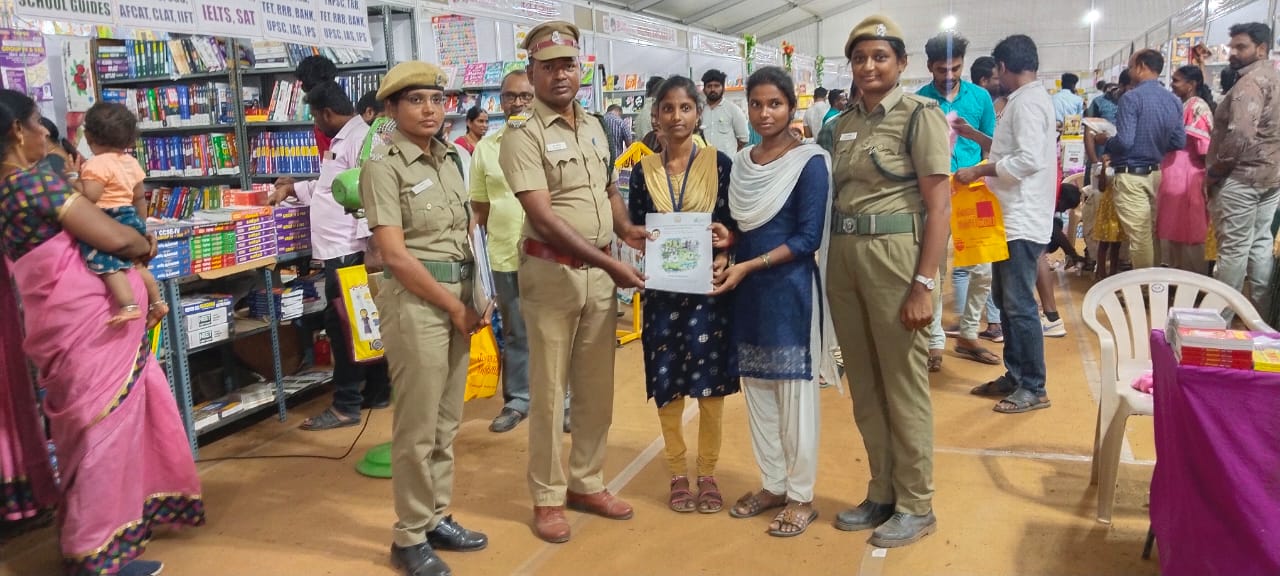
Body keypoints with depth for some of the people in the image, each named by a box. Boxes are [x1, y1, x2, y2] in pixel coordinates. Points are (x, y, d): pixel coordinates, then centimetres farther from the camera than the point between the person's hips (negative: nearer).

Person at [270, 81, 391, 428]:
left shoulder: (360, 139, -14)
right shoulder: (342, 140, 19)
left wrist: (364, 250, -26)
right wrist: (294, 188, 35)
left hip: (349, 250, -10)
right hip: (340, 249, 10)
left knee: (344, 324, -5)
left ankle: (346, 406, 3)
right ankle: (376, 393, 24)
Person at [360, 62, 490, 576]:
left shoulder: (449, 158, 12)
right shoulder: (383, 166, -10)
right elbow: (394, 254, -15)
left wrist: (472, 299, 3)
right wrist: (454, 307, -12)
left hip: (459, 294, 7)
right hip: (416, 299, -7)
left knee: (447, 420, 15)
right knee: (418, 425, 1)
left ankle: (438, 519, 28)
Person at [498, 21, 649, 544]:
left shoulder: (594, 127, 11)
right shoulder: (522, 136, -11)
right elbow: (542, 216, -19)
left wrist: (626, 228, 0)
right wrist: (607, 261, -23)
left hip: (600, 272, 6)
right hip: (554, 272, -6)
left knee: (597, 386, 13)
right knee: (549, 389, 3)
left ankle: (587, 483, 28)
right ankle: (548, 497, 16)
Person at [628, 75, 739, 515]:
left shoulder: (719, 163, -1)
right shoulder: (644, 170, 5)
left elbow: (734, 223, 0)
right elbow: (635, 230, 7)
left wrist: (723, 256, -18)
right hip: (662, 288, 2)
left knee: (711, 377, 2)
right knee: (667, 379, 5)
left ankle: (707, 472, 18)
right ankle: (678, 474, 21)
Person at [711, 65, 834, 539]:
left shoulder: (810, 162, -9)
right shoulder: (741, 163, 9)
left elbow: (808, 238, -14)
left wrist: (748, 266, -18)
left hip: (789, 291, -6)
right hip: (748, 292, 6)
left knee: (794, 392, 2)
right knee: (756, 391, 12)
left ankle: (801, 497, 15)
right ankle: (772, 484, 27)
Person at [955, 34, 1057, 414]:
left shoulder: (1027, 101, -15)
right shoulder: (1029, 98, 16)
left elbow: (1029, 159, -25)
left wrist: (979, 171, -18)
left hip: (1022, 221, -11)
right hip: (1012, 218, 11)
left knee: (1020, 306, -5)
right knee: (1006, 301, 15)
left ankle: (1034, 388, 3)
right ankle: (1015, 376, 24)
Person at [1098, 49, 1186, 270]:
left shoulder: (1131, 97, -15)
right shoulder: (1174, 100, 6)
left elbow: (1124, 141, -21)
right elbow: (1179, 142, 8)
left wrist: (1104, 140, -1)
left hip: (1132, 176, -7)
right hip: (1157, 173, 7)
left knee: (1139, 238, -2)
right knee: (1154, 234, 16)